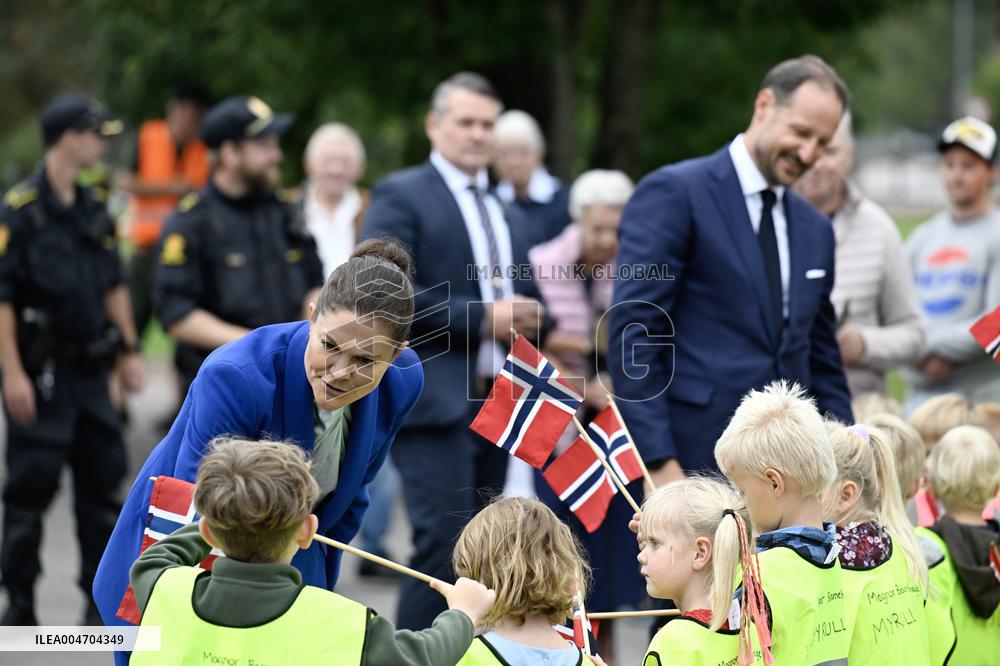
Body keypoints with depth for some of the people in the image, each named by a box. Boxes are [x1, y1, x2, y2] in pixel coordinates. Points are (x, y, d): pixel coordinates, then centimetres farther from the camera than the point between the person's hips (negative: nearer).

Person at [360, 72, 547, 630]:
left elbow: (525, 300, 29)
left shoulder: (510, 216, 22)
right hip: (435, 400, -7)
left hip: (498, 404, 7)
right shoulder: (402, 196, -2)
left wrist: (528, 317, 5)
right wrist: (481, 318, -16)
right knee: (444, 544, -14)